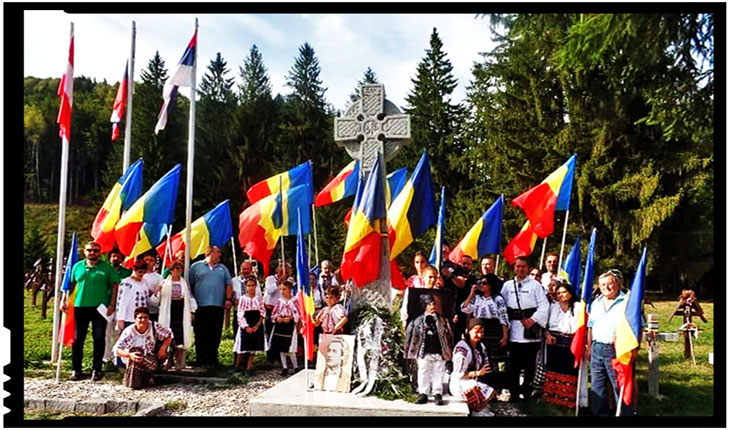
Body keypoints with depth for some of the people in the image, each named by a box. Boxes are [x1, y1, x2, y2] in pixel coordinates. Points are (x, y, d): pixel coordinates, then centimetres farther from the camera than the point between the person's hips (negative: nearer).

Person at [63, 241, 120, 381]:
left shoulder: (107, 268, 1)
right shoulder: (77, 266, 10)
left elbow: (115, 286, 0)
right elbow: (71, 284, 16)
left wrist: (112, 304, -7)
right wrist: (65, 300, 6)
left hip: (100, 307, -2)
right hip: (80, 307, 2)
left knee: (99, 339, 2)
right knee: (78, 338, 6)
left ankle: (97, 369, 11)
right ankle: (76, 369, 15)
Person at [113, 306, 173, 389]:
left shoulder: (154, 326, -15)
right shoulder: (129, 332, -19)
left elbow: (169, 335, -4)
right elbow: (117, 350, -20)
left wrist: (163, 348, -20)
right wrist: (129, 355, -39)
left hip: (150, 357, 3)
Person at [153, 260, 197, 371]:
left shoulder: (185, 283, 14)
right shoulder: (165, 283, 7)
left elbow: (191, 298, 15)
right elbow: (156, 300, 6)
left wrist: (192, 311, 8)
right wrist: (157, 292, -15)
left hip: (182, 312, 2)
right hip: (169, 312, -1)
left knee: (180, 337, -2)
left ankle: (179, 362, 5)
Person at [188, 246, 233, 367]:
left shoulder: (223, 268, 20)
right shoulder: (196, 266, 8)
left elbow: (229, 284, 15)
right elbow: (189, 284, 4)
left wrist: (229, 299, 1)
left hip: (218, 306, 3)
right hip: (201, 306, -3)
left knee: (215, 335, 3)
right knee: (201, 335, -3)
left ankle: (213, 359, 11)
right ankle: (201, 360, 4)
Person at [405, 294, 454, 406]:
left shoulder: (442, 320, 7)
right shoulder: (419, 320, 3)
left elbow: (449, 335, 9)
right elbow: (410, 334, 5)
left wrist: (448, 350, 3)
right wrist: (414, 351, 3)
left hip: (439, 353, 1)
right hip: (424, 353, -1)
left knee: (438, 374, 4)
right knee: (423, 374, 3)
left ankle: (437, 394, 12)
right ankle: (423, 394, 11)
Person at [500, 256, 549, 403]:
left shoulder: (535, 285, 3)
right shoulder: (507, 285, 11)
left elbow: (543, 307, -3)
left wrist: (533, 319, -12)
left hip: (530, 332, -2)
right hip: (514, 332, 2)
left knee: (529, 365, 5)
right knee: (513, 364, 7)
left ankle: (527, 392, 17)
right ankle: (514, 393, 16)